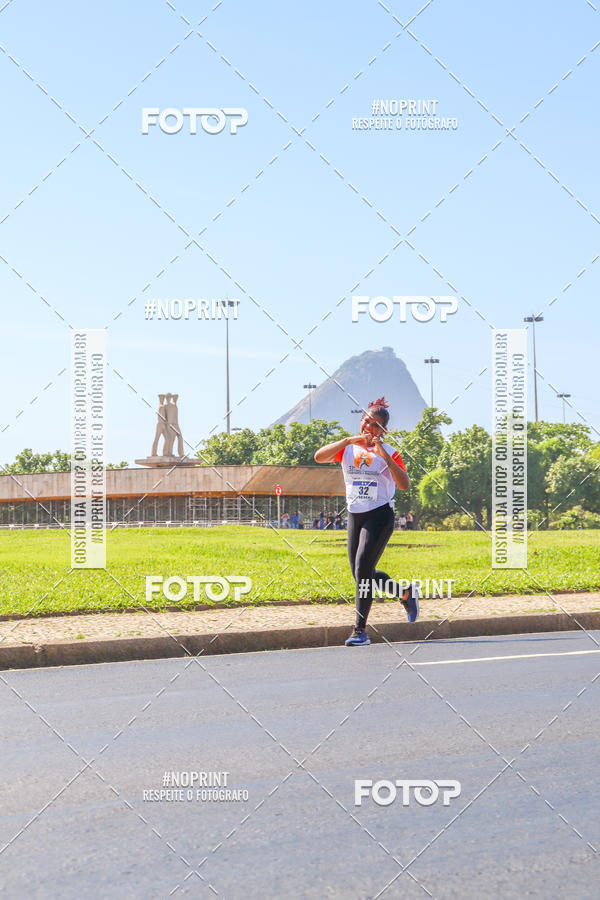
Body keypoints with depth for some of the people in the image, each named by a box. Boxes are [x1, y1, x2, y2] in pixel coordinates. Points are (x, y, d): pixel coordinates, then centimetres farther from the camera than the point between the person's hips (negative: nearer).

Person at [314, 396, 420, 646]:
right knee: (363, 575, 10)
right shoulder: (348, 448, 5)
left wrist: (384, 455, -23)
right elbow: (318, 457, -12)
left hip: (380, 515, -5)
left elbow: (404, 485, -16)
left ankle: (361, 630, -11)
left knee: (363, 568, -16)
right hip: (355, 516, 5)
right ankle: (407, 592, 34)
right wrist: (348, 440, -20)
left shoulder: (389, 452, -3)